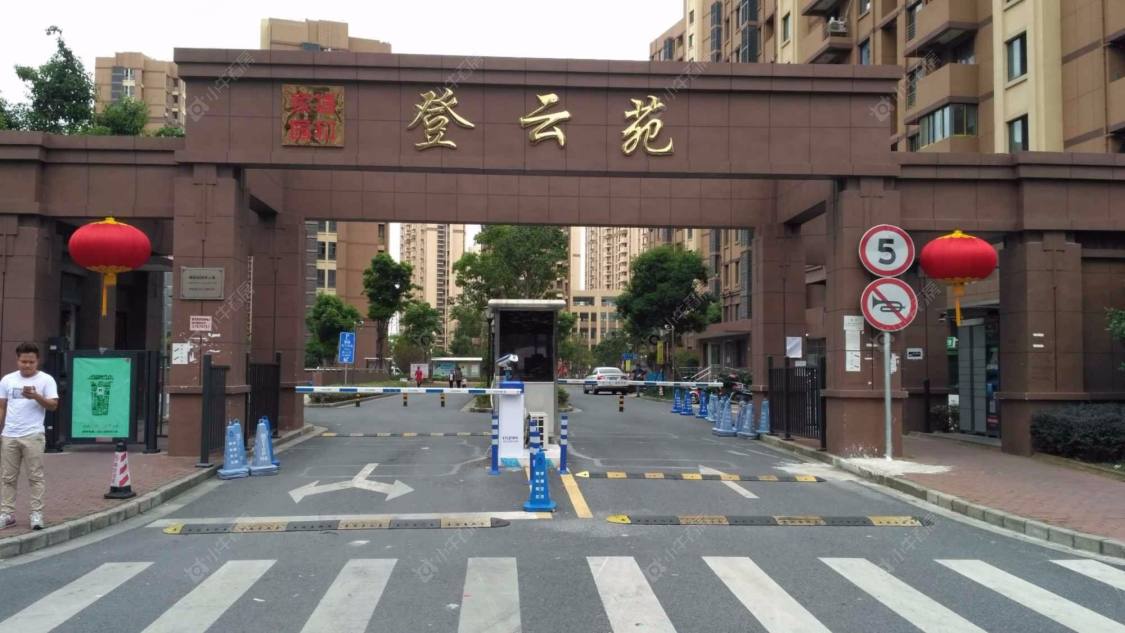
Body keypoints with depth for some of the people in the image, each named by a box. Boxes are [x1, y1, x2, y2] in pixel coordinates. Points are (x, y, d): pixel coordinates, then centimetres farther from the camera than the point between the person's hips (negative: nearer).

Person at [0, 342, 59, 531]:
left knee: (36, 476, -1)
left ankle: (36, 513, 2)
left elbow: (53, 405, -6)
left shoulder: (46, 380, 0)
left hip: (33, 436, -4)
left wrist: (36, 396, -22)